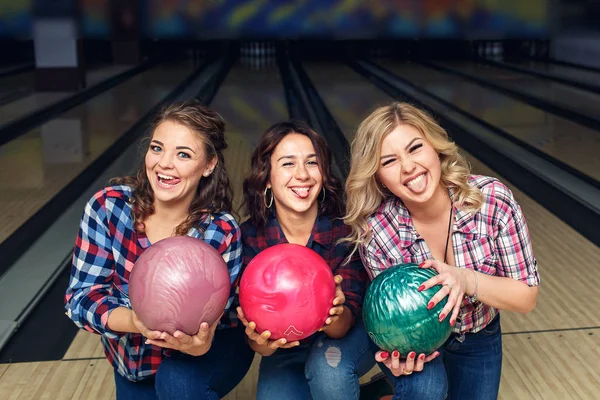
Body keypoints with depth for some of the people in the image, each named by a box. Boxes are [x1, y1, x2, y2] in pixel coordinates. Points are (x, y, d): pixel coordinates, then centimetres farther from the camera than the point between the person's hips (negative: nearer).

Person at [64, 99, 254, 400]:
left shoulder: (222, 232, -24)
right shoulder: (107, 206, -20)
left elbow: (211, 318, -21)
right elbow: (80, 295, -20)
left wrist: (198, 342, -45)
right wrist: (133, 321, -40)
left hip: (206, 356, -2)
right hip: (133, 358, 3)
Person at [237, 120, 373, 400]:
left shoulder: (346, 228, -22)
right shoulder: (250, 237, -18)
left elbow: (348, 318, -22)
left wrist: (335, 317, -46)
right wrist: (261, 342, -42)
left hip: (346, 337, -2)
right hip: (287, 350, 2)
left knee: (328, 366, -32)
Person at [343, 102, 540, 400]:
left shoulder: (493, 200, -26)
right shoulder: (374, 231, -27)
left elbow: (527, 297, -18)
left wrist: (467, 280, -37)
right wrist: (399, 352, -35)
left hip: (478, 339, 2)